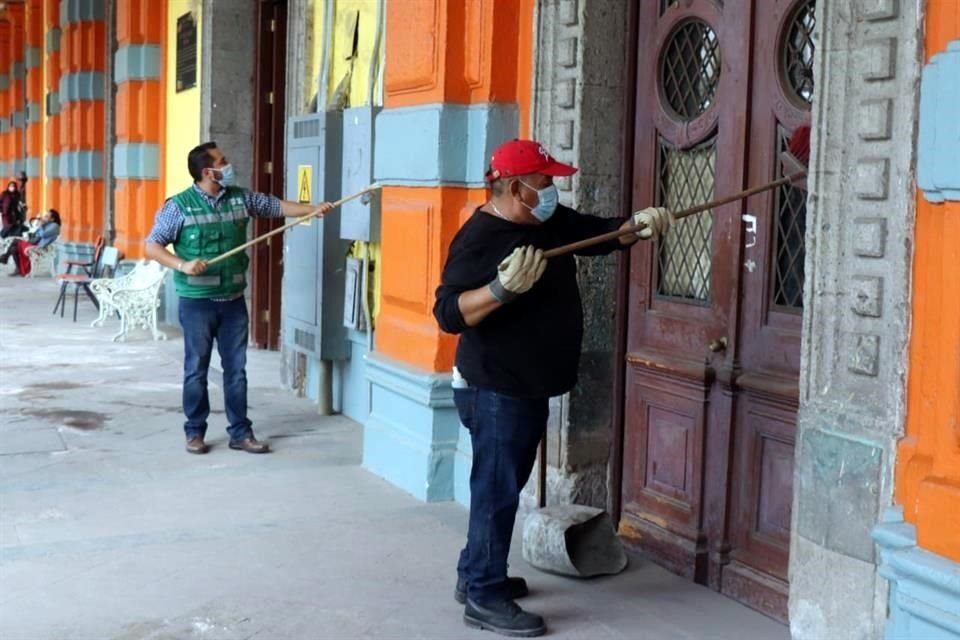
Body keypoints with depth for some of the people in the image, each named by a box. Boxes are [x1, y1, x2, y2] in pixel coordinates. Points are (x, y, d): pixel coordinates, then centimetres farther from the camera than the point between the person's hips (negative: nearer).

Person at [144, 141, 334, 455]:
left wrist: (313, 208, 0)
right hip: (197, 302, -4)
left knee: (236, 368, 8)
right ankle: (195, 432, 19)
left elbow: (278, 207, 11)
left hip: (233, 301, 4)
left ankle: (240, 433, 16)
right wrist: (182, 265, -21)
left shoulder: (241, 198, 3)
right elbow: (152, 246, -7)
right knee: (196, 369, 6)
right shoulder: (179, 206, -10)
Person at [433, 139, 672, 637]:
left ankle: (475, 574, 31)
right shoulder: (479, 238, -19)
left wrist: (637, 224, -6)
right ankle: (484, 598, 6)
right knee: (497, 489, -3)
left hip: (529, 386, 9)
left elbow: (601, 234, 15)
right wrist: (504, 287, -38)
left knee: (504, 485, 18)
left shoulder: (551, 222, 7)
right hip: (495, 389, -9)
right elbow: (448, 314, -25)